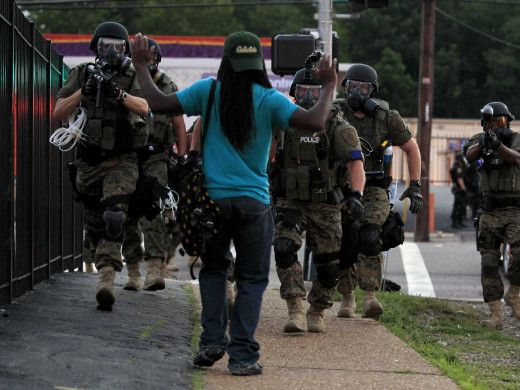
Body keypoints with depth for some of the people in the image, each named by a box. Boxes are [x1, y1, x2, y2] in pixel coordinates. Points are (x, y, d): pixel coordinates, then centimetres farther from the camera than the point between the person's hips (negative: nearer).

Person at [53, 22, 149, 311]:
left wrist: (118, 92, -34)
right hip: (89, 163, 3)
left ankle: (106, 281, -30)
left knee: (113, 219, -21)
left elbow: (143, 107, -18)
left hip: (122, 162, -3)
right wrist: (84, 91, -18)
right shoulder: (81, 75, 4)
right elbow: (59, 113, -3)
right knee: (94, 225, 12)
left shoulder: (132, 77, 0)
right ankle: (109, 264, 33)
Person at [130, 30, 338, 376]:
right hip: (253, 202, -1)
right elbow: (315, 122, -15)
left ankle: (213, 340, 8)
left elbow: (158, 103, -1)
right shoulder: (269, 100, -6)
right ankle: (243, 356, 2)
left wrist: (141, 67, 13)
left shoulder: (208, 92, -2)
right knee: (251, 279, 7)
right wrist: (329, 88, 2)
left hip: (212, 198, 2)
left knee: (213, 269, 20)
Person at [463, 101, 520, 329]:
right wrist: (482, 144, -36)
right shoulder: (480, 140, 6)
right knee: (489, 263, -3)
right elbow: (470, 156, -14)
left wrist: (497, 144, -40)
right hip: (490, 213, 2)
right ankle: (496, 315, 1)